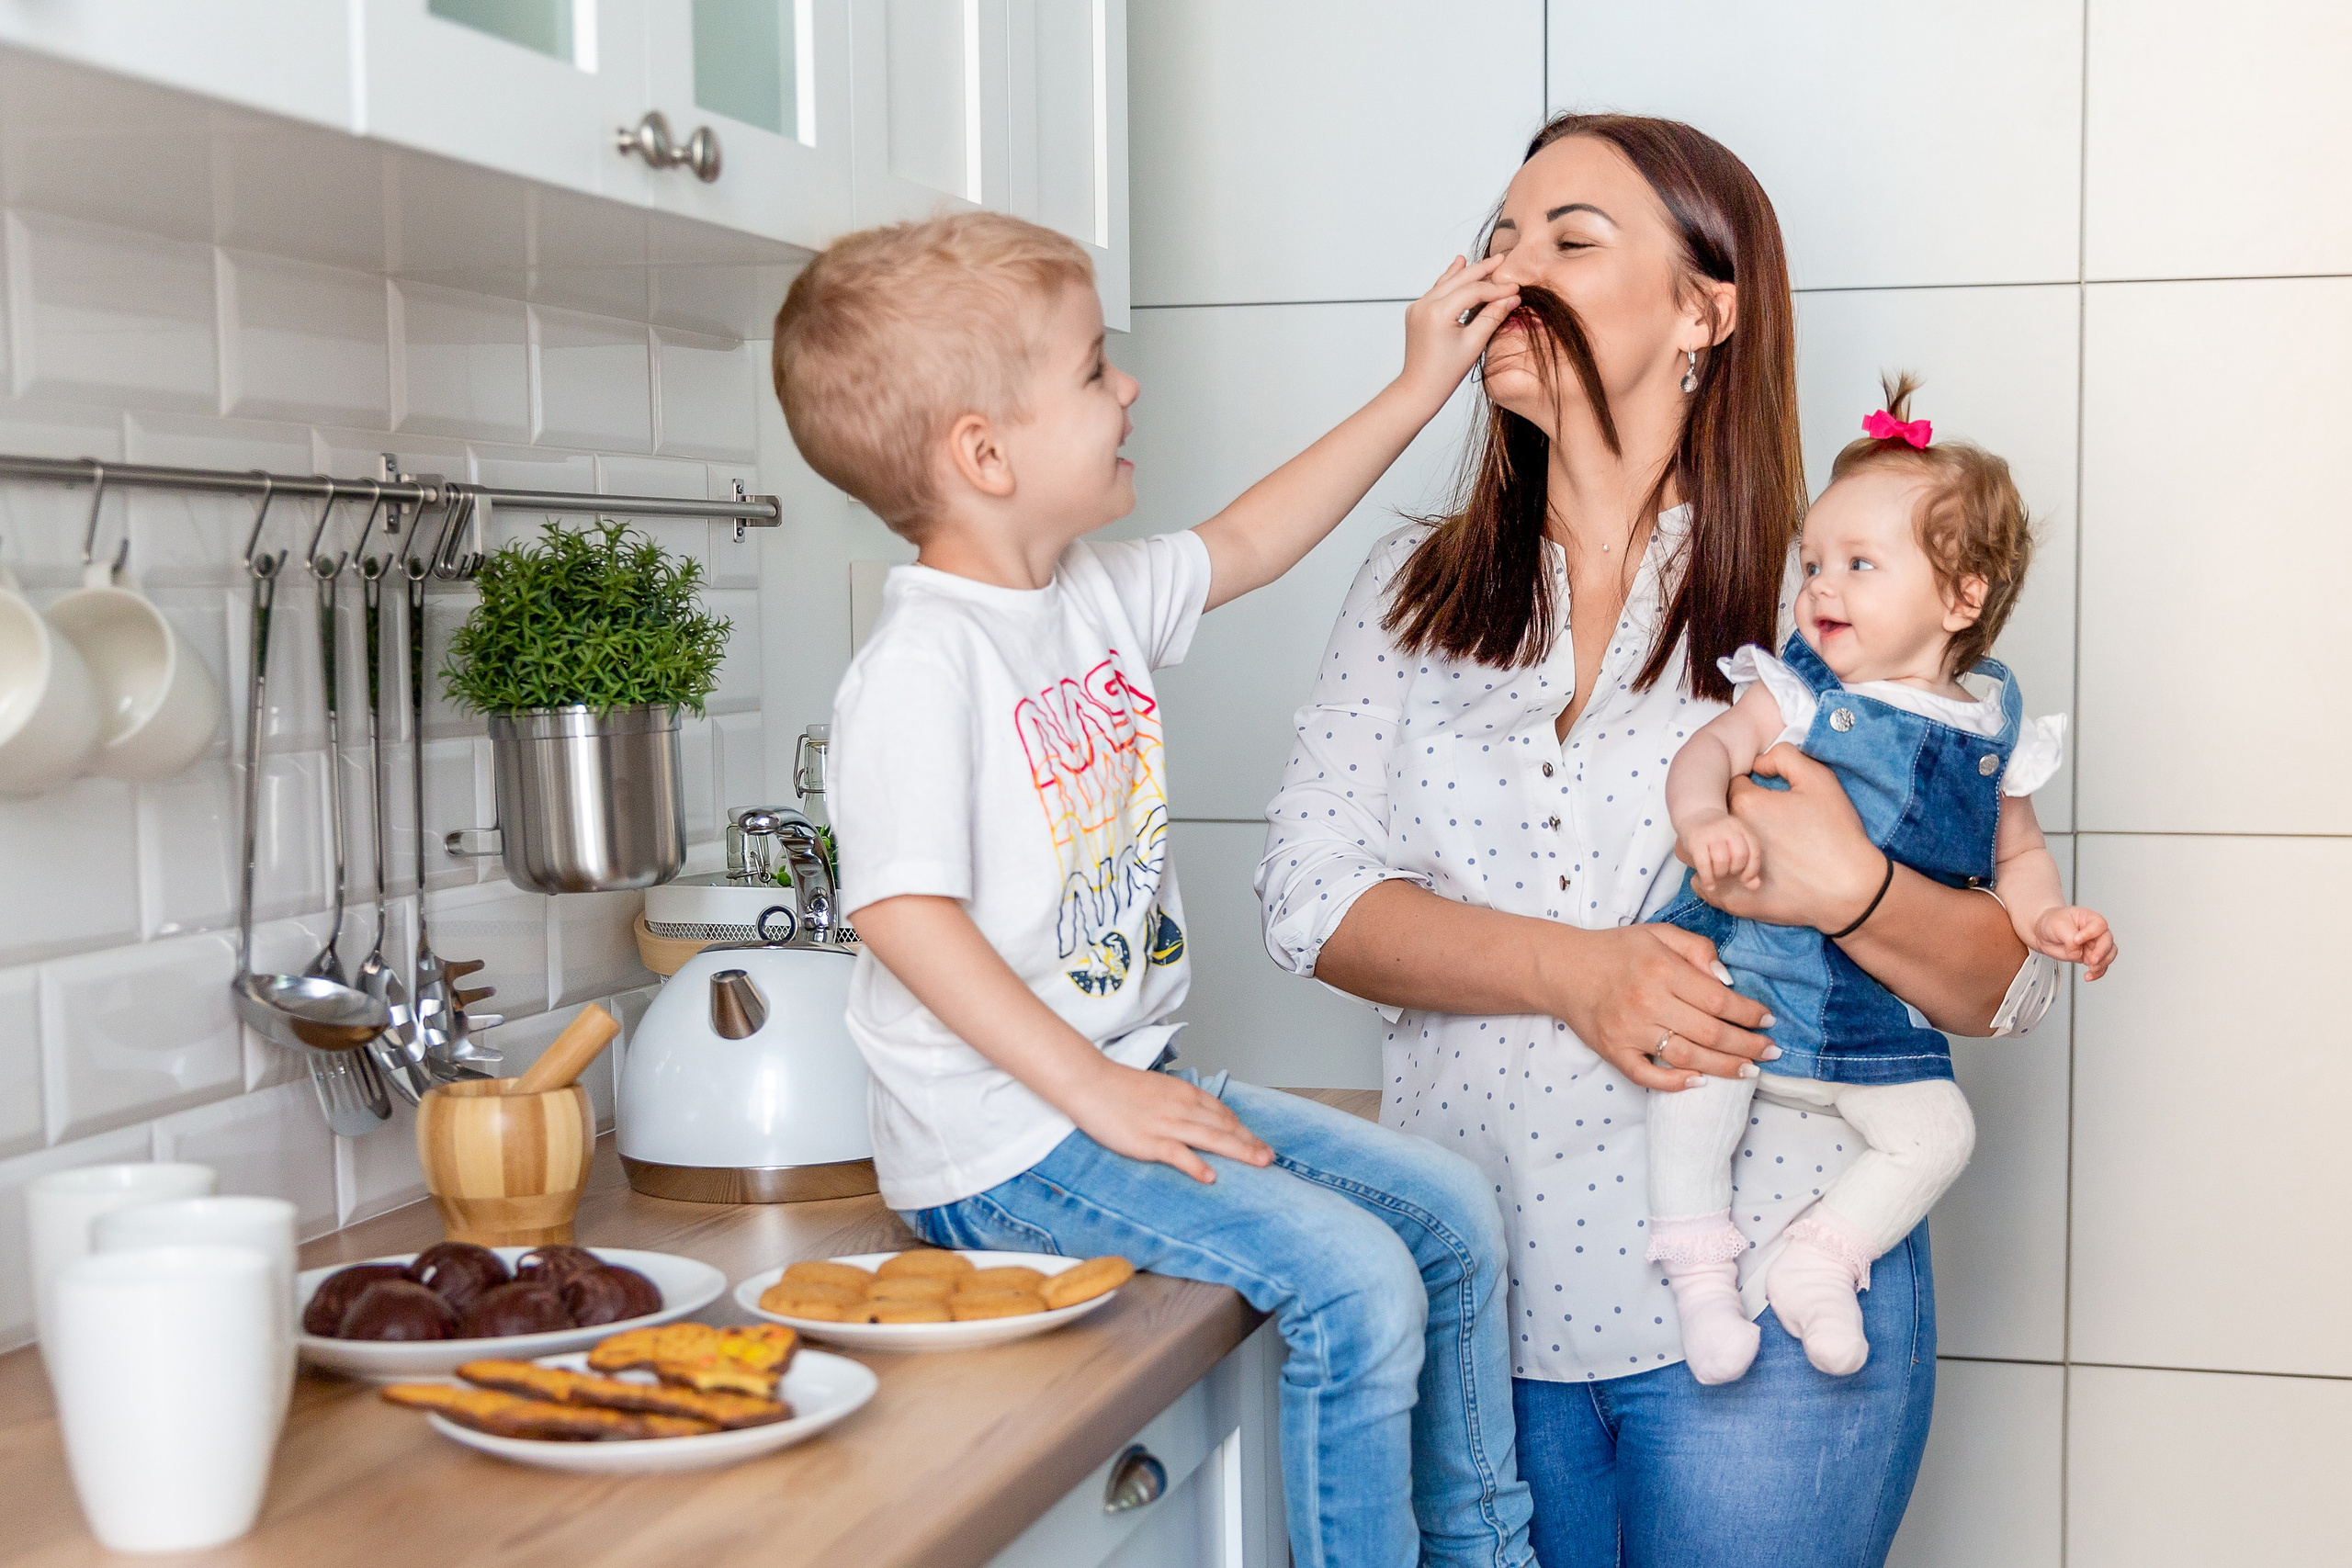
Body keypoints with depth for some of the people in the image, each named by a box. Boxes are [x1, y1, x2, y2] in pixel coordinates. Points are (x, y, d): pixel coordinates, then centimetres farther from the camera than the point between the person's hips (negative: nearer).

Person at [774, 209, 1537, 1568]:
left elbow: (1245, 544, 24)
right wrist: (1096, 1096, -24)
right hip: (1007, 1137, -10)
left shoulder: (1096, 594, 8)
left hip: (1134, 1080, 10)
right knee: (1353, 1279, -21)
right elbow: (904, 913, -25)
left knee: (1452, 1209, 9)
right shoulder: (921, 667, -20)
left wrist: (1418, 389, 23)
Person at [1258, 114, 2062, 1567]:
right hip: (1477, 1301, 3)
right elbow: (1311, 896, -4)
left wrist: (1849, 891, -24)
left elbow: (2010, 985, -2)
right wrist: (1574, 970, -20)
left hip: (1766, 1308, -2)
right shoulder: (1416, 589, 7)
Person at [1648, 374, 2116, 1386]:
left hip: (1883, 1009, 3)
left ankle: (1819, 1261, 8)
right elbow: (1711, 747, -11)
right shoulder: (1798, 693, -2)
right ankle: (1700, 1265, -9)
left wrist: (2043, 917, -4)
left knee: (1939, 1132, -9)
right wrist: (1703, 819, -32)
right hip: (1753, 964, -3)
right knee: (1694, 1065, -25)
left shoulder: (1993, 730, 5)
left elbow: (2014, 851, 15)